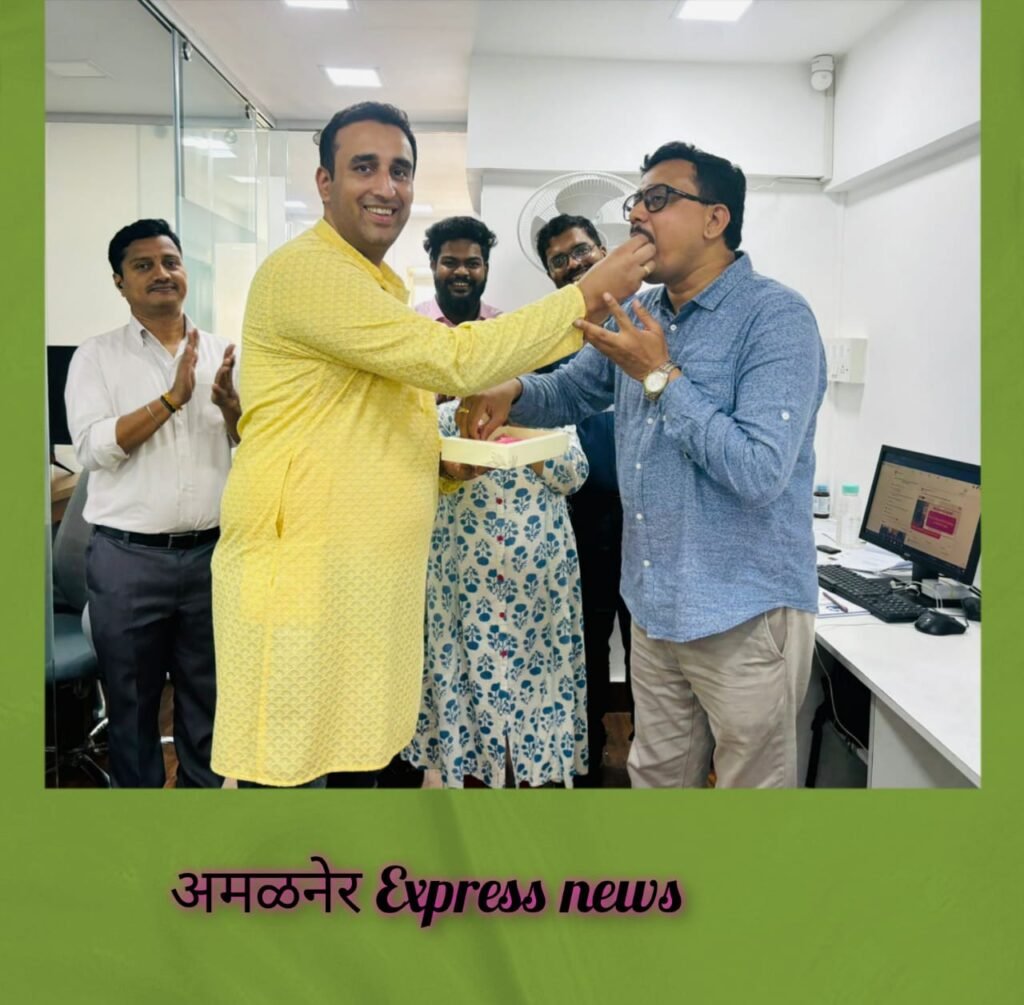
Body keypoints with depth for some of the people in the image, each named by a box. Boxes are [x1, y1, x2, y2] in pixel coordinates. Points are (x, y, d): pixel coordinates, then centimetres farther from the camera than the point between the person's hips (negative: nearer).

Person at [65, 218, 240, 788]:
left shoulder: (225, 355, 8)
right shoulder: (97, 356, 1)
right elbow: (94, 449, -10)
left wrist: (230, 405, -14)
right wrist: (172, 397, -17)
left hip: (212, 552, 2)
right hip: (128, 557, -2)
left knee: (208, 698, 13)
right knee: (131, 702, 10)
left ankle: (204, 786, 29)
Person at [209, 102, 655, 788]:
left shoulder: (385, 289, 19)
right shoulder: (303, 270, -12)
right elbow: (452, 361, -20)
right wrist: (587, 295, -13)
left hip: (375, 577, 9)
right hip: (299, 575, -9)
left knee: (362, 763, 17)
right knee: (292, 774, 0)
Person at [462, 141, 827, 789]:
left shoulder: (777, 317, -15)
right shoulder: (640, 316, 9)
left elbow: (759, 473, -24)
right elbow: (570, 394, 20)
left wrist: (659, 375, -20)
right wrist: (513, 392, -3)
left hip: (744, 614, -7)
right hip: (655, 606, 7)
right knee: (656, 779, 21)